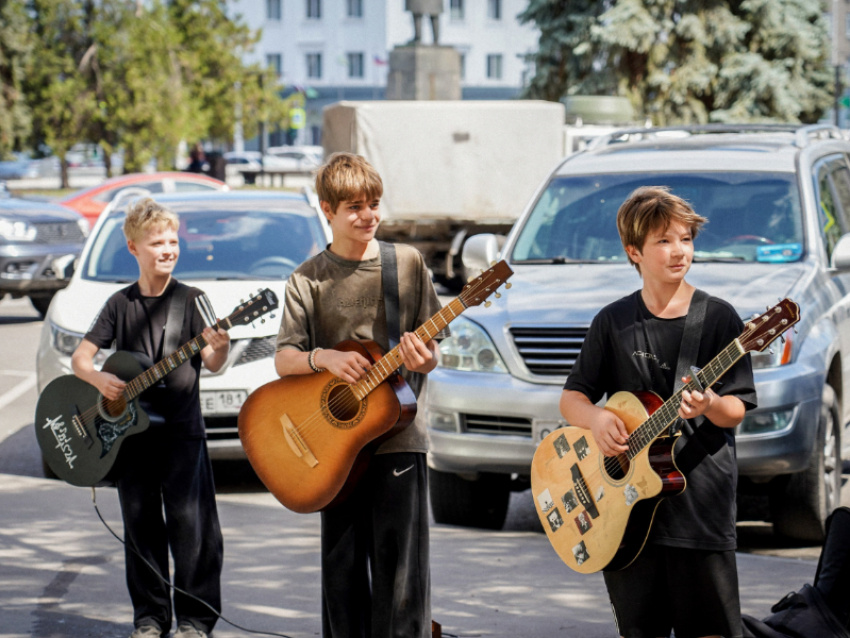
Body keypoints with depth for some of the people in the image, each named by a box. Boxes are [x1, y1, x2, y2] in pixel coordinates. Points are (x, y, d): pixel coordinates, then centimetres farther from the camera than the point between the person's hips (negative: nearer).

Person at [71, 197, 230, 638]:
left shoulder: (191, 300, 0)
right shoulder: (121, 304, 6)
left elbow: (212, 364, -8)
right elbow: (80, 357, 6)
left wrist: (219, 348, -31)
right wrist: (98, 377, -16)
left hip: (182, 431, -2)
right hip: (130, 430, 2)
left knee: (190, 522, -7)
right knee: (140, 525, 6)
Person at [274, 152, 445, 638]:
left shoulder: (408, 263, 4)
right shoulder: (310, 279, 3)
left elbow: (431, 350, 6)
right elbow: (284, 360, 1)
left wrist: (424, 360, -17)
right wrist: (326, 358, -18)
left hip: (399, 437, -1)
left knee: (401, 569, -3)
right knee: (343, 569, 6)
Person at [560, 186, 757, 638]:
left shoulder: (718, 318, 0)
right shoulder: (612, 322, 7)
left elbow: (736, 410, -1)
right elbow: (571, 398, 10)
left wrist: (709, 406, -24)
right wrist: (594, 418, -12)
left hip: (700, 497, -2)